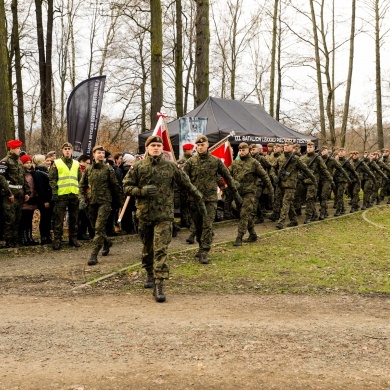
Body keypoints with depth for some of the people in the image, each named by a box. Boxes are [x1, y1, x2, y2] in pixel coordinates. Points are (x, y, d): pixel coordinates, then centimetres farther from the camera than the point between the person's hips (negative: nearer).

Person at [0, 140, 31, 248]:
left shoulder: (19, 162, 18)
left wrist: (27, 192, 13)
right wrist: (9, 193, -17)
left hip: (20, 195, 8)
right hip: (10, 196, -7)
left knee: (17, 220, 10)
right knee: (9, 220, -6)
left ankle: (15, 241, 17)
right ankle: (9, 243, 0)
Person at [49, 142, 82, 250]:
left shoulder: (76, 164, 14)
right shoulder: (56, 163, 2)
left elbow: (80, 179, 17)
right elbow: (52, 179, -1)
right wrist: (54, 193, -10)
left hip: (74, 195, 4)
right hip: (61, 195, -4)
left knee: (74, 218, 10)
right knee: (59, 219, -3)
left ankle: (73, 238, 19)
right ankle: (57, 240, 2)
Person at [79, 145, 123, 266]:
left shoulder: (108, 169, -2)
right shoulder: (88, 169, 6)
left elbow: (115, 186, 3)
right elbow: (82, 185, 12)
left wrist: (118, 201, 6)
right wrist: (82, 198, -1)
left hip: (104, 201, -4)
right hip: (92, 202, 4)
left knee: (99, 228, -12)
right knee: (95, 227, 14)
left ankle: (94, 255, -12)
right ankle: (107, 242, 41)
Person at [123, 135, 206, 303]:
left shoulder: (170, 167, 0)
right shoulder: (138, 167, 1)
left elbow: (187, 185, 7)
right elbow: (126, 187, 0)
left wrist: (200, 201, 11)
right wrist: (142, 191, -17)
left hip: (164, 215, -2)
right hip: (144, 214, 2)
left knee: (161, 250, -11)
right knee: (147, 248, 17)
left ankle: (159, 285, -13)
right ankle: (150, 275, 39)